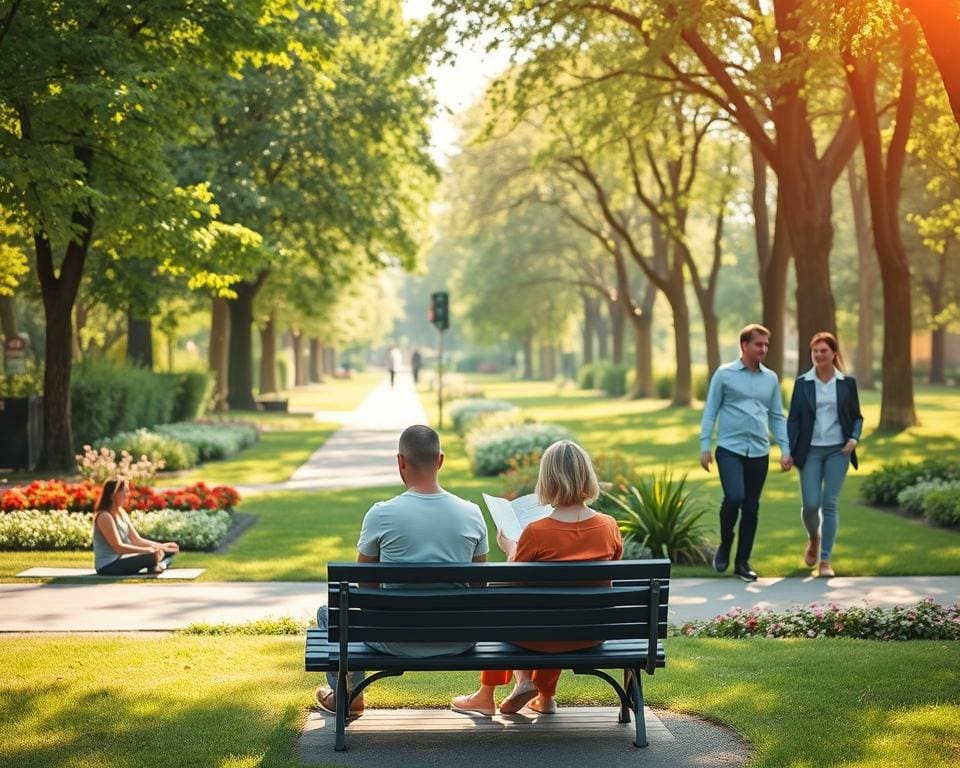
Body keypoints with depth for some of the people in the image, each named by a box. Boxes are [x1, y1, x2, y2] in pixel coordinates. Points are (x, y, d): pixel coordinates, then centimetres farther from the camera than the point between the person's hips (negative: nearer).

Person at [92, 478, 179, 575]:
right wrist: (147, 550, -27)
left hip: (120, 560, 10)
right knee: (152, 556, -31)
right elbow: (118, 547, -24)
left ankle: (157, 565, -19)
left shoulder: (122, 514, 12)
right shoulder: (105, 517, -17)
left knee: (169, 551, 6)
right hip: (108, 566, -10)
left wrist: (162, 546, 0)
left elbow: (137, 540, 11)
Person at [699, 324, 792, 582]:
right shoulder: (725, 374, -1)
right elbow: (710, 412, 1)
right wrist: (705, 446, -6)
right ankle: (725, 544, 7)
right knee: (734, 498, -19)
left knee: (752, 507, 5)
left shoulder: (771, 378, 10)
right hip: (730, 448, -4)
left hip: (759, 452, 4)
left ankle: (742, 561, 16)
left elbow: (777, 417, 13)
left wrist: (785, 450, 6)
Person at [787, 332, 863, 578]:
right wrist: (789, 451, -5)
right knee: (810, 504, -4)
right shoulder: (803, 383, 1)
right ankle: (813, 539, 30)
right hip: (810, 451, 0)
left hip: (838, 450, 0)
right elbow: (793, 419, 2)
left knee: (830, 504, -3)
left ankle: (825, 561, 3)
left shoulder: (847, 382, 2)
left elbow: (856, 417, 9)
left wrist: (854, 438, -9)